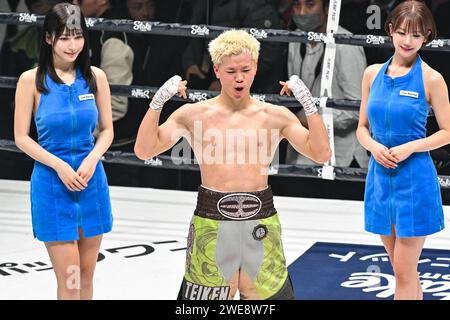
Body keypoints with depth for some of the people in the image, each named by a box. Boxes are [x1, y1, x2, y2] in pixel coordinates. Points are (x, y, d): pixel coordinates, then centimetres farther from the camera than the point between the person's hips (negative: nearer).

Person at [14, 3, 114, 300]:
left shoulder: (95, 77, 1)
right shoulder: (32, 80, -7)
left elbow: (107, 130, 8)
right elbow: (21, 137, -3)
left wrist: (92, 160, -10)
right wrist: (60, 166, -15)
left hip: (92, 180, 3)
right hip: (52, 183, -3)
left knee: (86, 275, 9)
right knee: (69, 281, -5)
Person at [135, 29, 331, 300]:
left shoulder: (275, 116, 4)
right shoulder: (195, 114, 2)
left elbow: (321, 154, -1)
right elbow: (144, 150, -3)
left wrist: (309, 103, -11)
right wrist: (158, 101, -14)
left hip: (261, 223, 1)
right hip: (212, 224, -1)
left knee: (270, 293, 4)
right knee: (208, 292, 2)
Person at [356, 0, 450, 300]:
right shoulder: (373, 73, 6)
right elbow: (363, 127, 12)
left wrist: (409, 148, -16)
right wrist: (374, 146, -9)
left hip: (414, 178, -5)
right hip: (380, 177, 5)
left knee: (404, 272, -2)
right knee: (403, 270, 13)